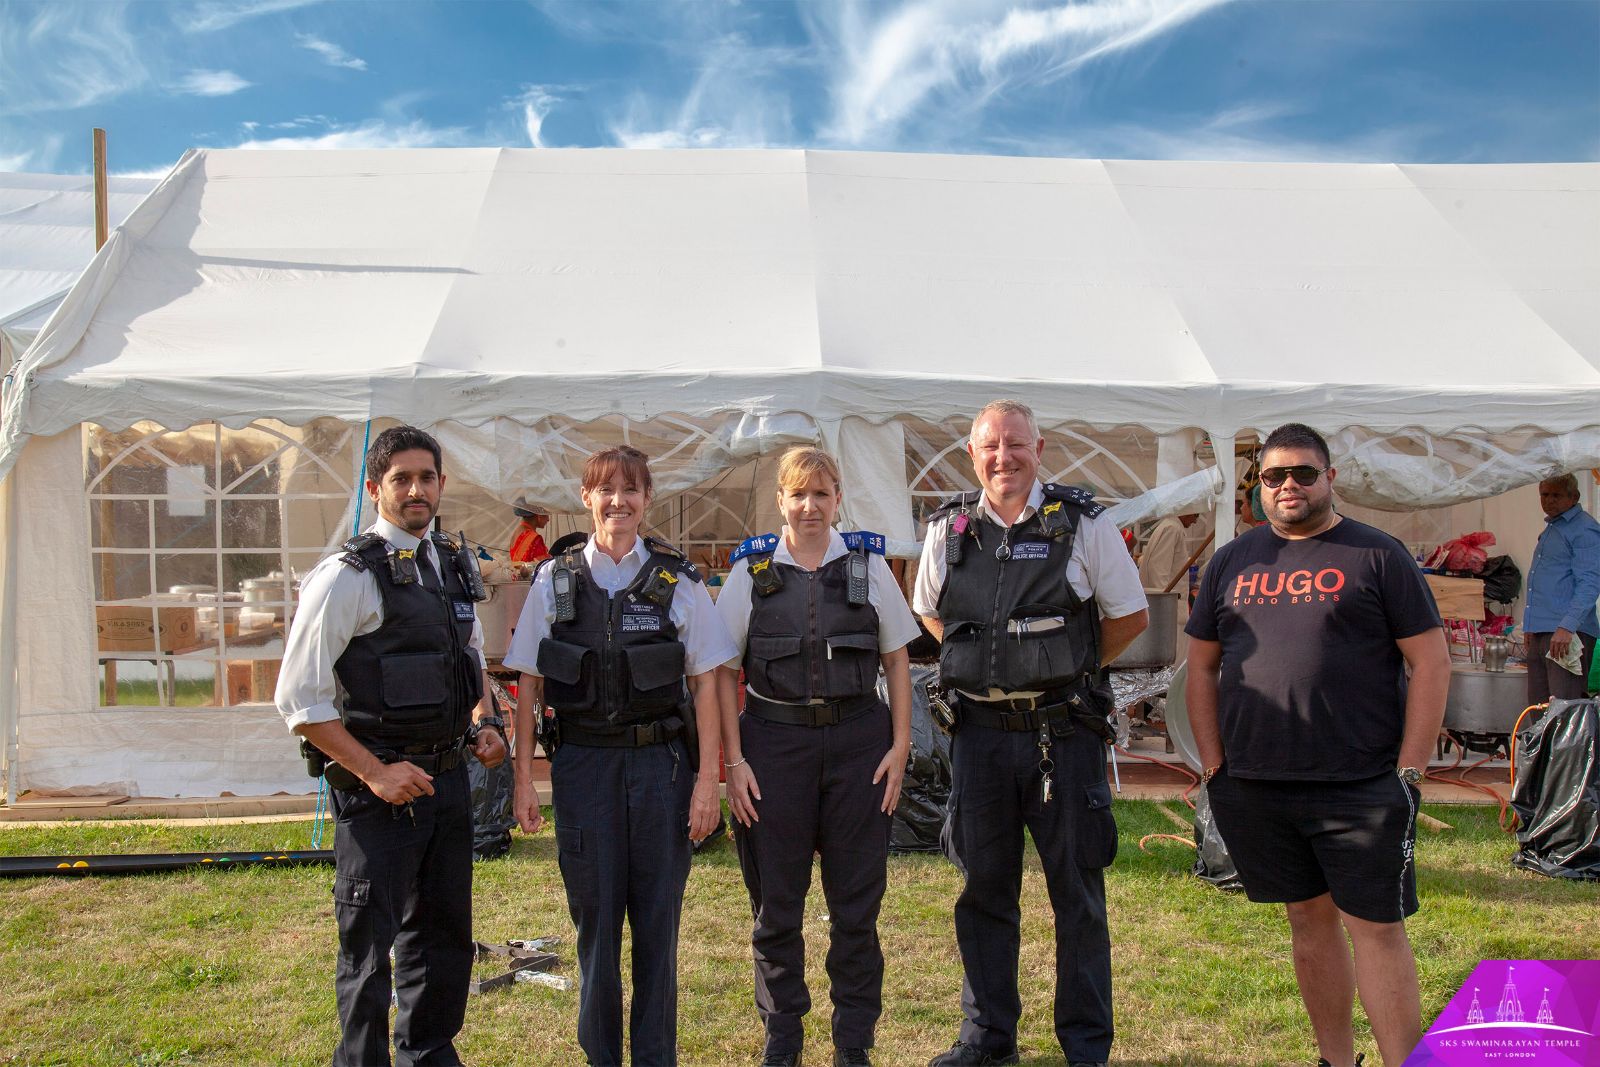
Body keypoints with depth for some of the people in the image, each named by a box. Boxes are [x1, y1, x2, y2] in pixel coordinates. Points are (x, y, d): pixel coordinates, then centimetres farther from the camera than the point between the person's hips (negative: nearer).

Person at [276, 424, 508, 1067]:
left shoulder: (454, 565, 9)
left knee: (444, 935, 19)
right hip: (380, 787, -7)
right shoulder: (348, 576, -12)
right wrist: (374, 773, -16)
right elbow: (299, 699, -13)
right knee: (369, 946, 5)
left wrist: (484, 722, 6)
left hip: (448, 774, 7)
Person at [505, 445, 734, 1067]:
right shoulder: (555, 579, 4)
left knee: (658, 920, 8)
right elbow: (528, 684, 6)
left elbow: (705, 684, 0)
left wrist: (707, 780, -4)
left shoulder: (678, 580, 1)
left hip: (660, 764, 0)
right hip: (582, 764, 1)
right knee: (595, 916, 8)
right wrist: (523, 776, 1)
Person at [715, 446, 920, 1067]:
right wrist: (733, 760, -4)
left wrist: (900, 746, 0)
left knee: (857, 899, 8)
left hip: (857, 739, 1)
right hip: (774, 741, 0)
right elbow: (723, 672, 2)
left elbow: (897, 661, 8)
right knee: (775, 901, 9)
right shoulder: (751, 572, 2)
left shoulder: (868, 565, 4)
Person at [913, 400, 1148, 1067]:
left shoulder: (1082, 524, -2)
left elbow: (1131, 615, 6)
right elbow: (929, 611, 21)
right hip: (980, 731, 3)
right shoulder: (949, 530, 5)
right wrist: (983, 663, 10)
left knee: (1077, 889, 7)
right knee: (984, 887, 12)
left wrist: (1073, 665, 3)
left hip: (1064, 731, -2)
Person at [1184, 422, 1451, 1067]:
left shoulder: (1377, 555, 1)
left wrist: (1408, 772, -8)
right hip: (1255, 789, 4)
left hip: (1361, 788, -4)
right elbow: (1202, 668, 13)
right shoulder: (1232, 562, 11)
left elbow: (1431, 662, -2)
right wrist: (1214, 769, 6)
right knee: (1309, 919, 14)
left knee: (1375, 928, -1)